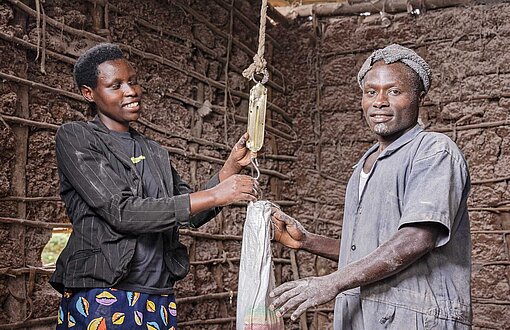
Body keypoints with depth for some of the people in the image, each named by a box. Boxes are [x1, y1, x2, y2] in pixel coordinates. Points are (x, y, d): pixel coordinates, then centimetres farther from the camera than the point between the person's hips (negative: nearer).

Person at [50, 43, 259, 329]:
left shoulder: (156, 153, 15)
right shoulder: (75, 137, -3)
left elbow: (190, 215, 13)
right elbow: (121, 212, -15)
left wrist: (232, 166, 0)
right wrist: (213, 196, -17)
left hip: (160, 302, 5)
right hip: (101, 299, -5)